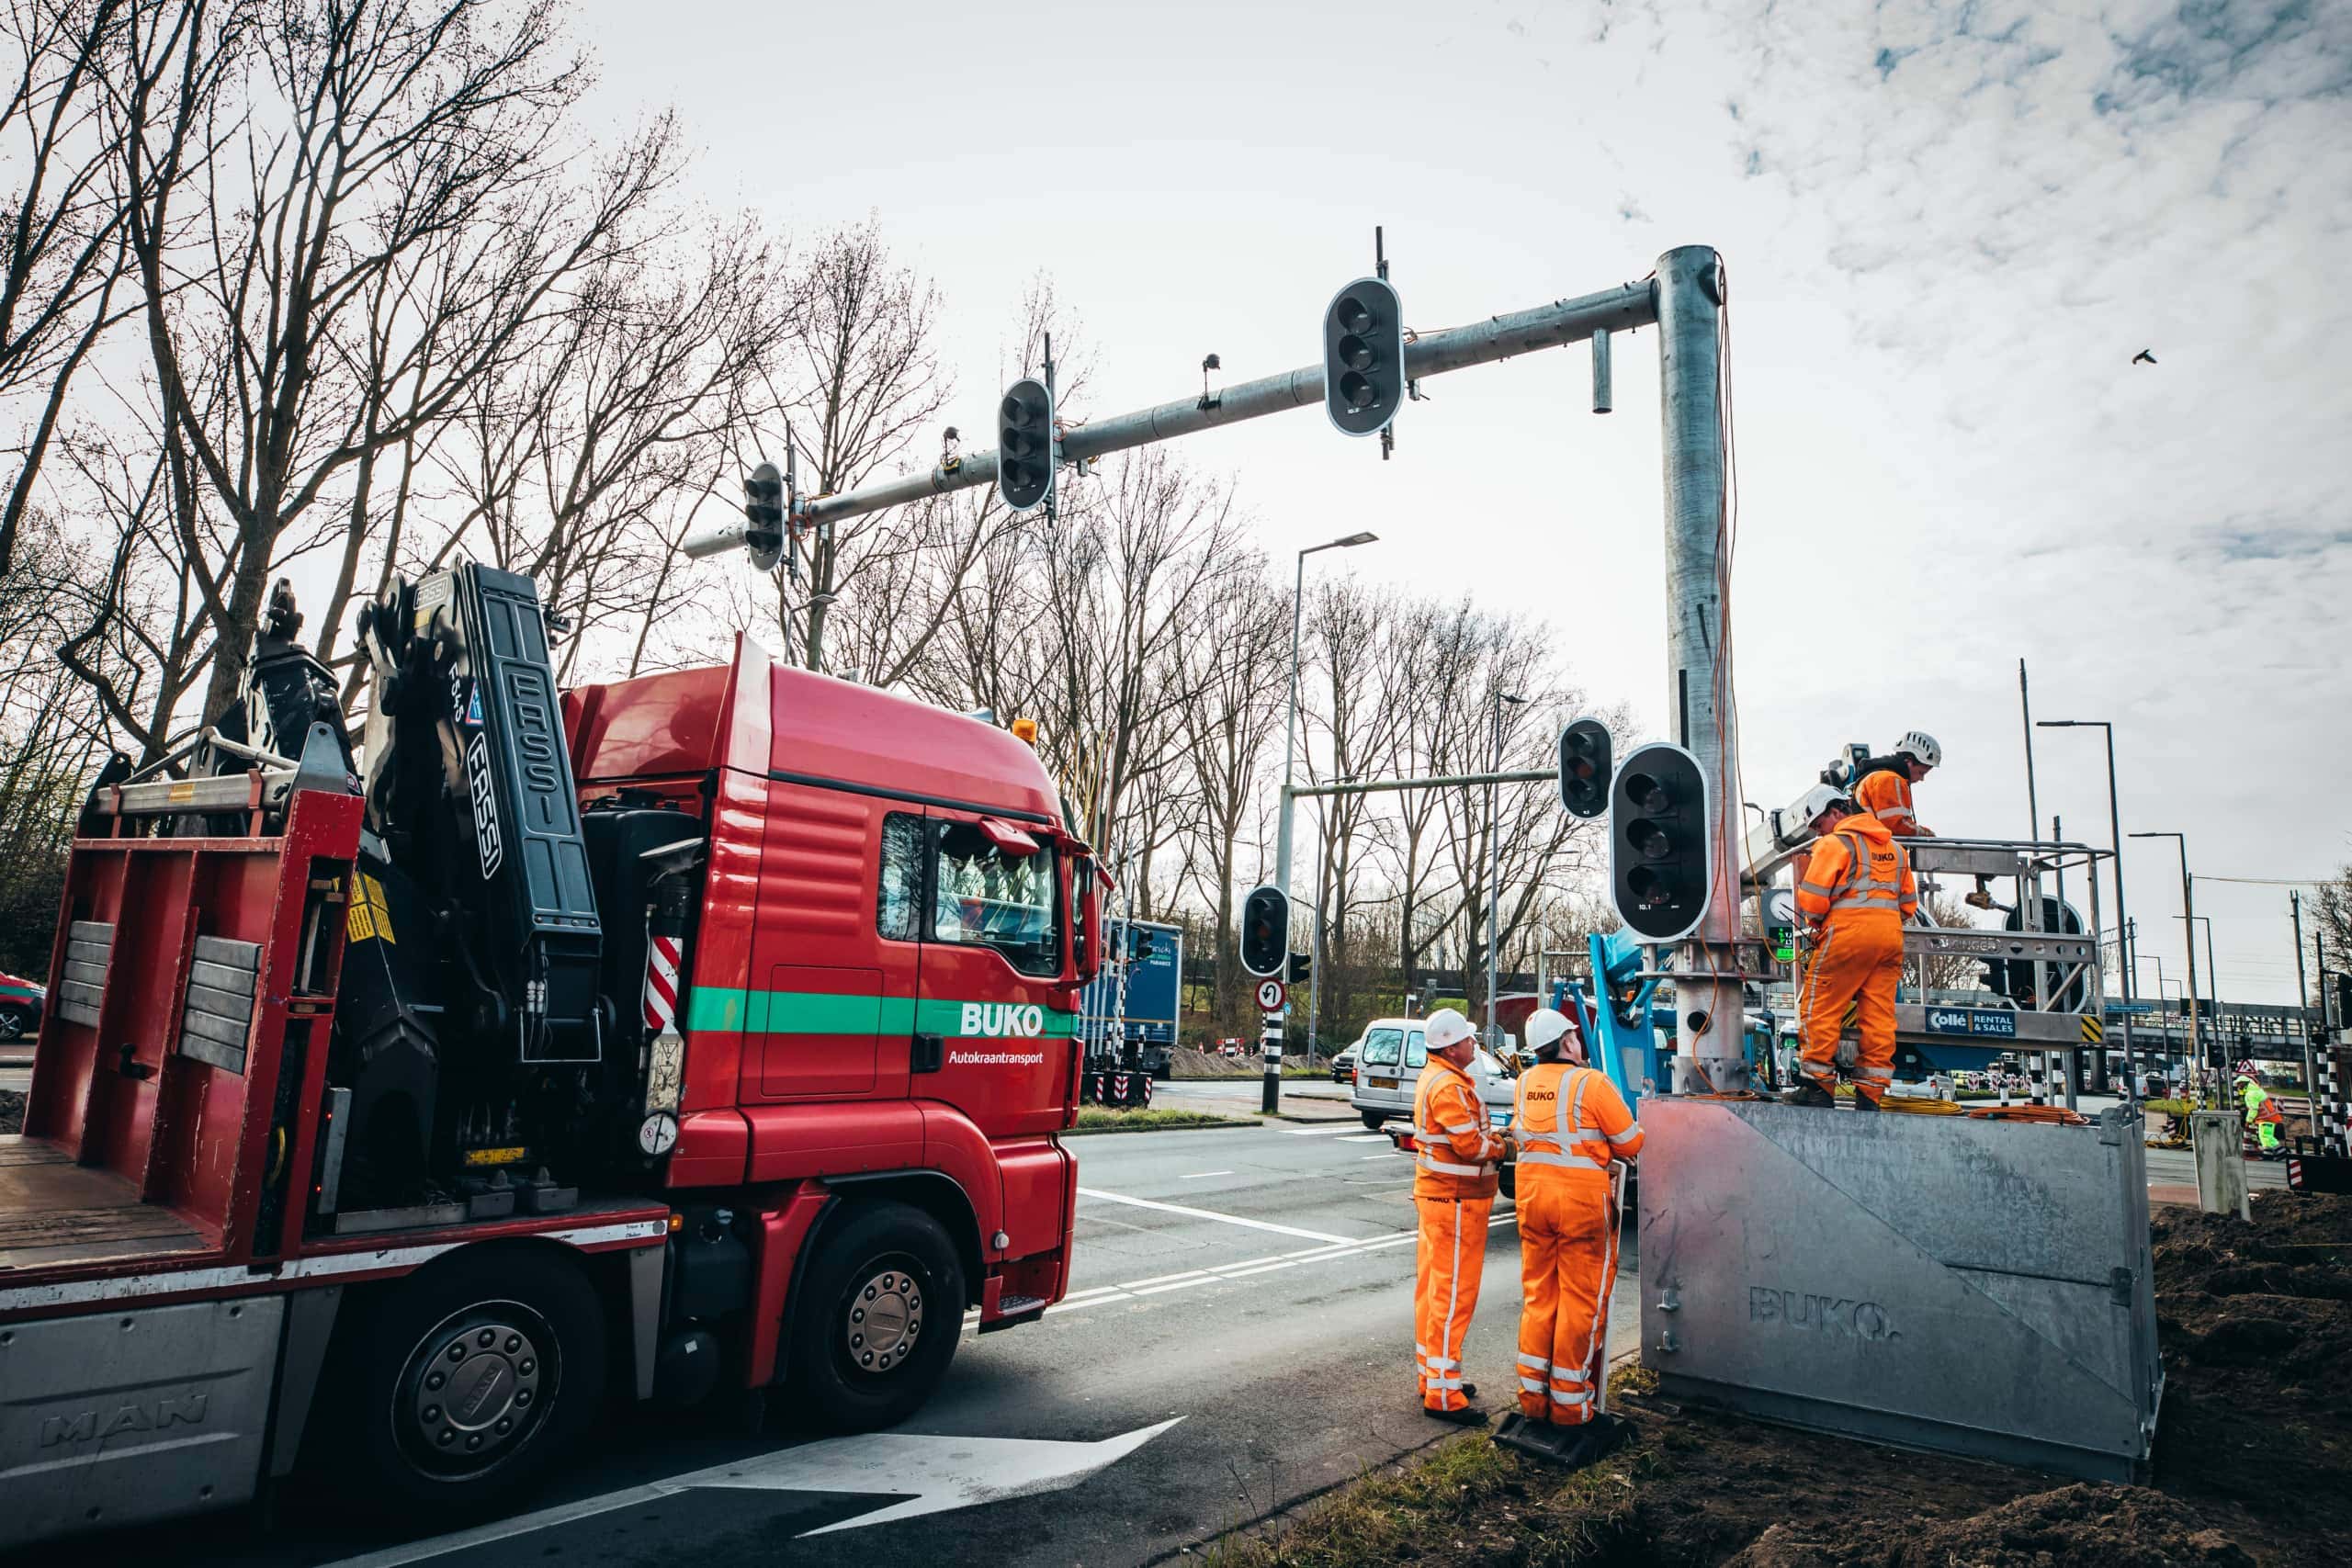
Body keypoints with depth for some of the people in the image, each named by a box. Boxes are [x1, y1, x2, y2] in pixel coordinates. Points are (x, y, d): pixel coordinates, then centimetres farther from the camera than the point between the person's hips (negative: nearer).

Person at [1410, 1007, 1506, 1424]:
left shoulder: (1434, 1077, 13)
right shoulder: (1448, 1086, -21)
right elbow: (1471, 1145, -24)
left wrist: (1490, 1137, -1)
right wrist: (1501, 1147, -5)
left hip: (1435, 1194, 11)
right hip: (1454, 1201, -11)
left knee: (1433, 1287, 17)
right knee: (1453, 1294, -5)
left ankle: (1433, 1374, 29)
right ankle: (1442, 1394, 1)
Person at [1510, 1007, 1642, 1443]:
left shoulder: (1525, 1082, 5)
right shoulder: (1592, 1082, -12)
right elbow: (1631, 1144, -6)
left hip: (1531, 1193, 5)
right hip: (1582, 1198, -5)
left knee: (1538, 1296, 15)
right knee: (1581, 1301, 6)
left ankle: (1533, 1396, 21)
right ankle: (1570, 1404, 12)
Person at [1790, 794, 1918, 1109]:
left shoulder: (1834, 843, -2)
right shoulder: (1894, 846, 21)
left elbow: (1812, 897, -8)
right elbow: (1908, 901, 24)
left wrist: (1815, 924, 10)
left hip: (1848, 931, -7)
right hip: (1891, 934, 7)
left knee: (1820, 1008, 0)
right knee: (1879, 1014, 5)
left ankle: (1818, 1084, 0)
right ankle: (1870, 1093, 5)